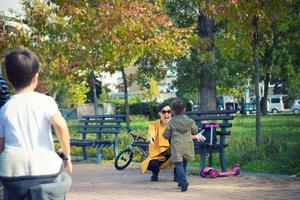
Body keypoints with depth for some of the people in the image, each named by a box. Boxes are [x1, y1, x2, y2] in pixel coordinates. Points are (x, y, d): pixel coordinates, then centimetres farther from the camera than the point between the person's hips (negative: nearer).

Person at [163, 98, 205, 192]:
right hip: (187, 146, 4)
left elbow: (166, 136, -1)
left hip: (176, 146, -3)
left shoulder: (171, 122, -4)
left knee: (179, 165, -6)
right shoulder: (189, 120, 3)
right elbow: (195, 131, 15)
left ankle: (183, 182, -23)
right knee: (184, 164, 19)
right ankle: (181, 182, 24)